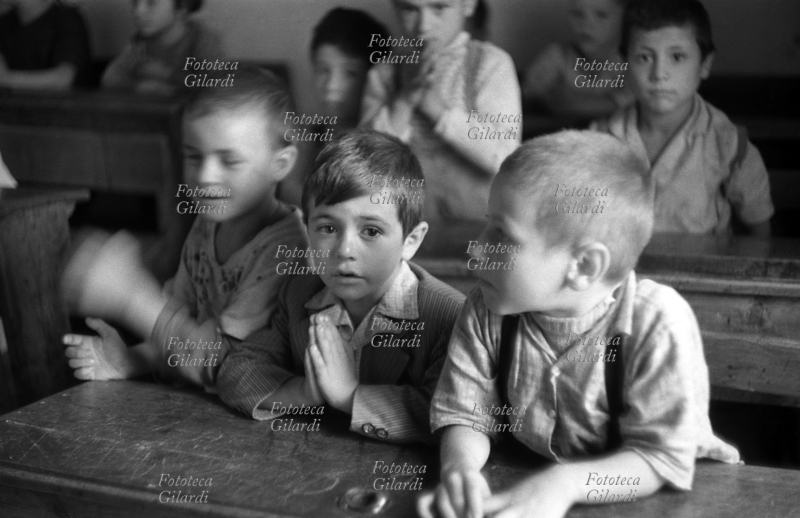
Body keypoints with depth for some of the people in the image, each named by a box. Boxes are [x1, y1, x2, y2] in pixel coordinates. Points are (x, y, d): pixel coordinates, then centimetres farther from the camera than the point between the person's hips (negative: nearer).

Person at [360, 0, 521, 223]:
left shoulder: (491, 63, -1)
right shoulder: (383, 73, 6)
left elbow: (504, 156, -11)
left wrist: (437, 108, -15)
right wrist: (405, 98, -13)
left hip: (480, 223, -1)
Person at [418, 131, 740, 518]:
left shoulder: (658, 325, -22)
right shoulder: (487, 312, -10)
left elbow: (659, 459, -19)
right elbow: (465, 414, -4)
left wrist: (563, 484, -34)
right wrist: (460, 466, -26)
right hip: (528, 481, 3)